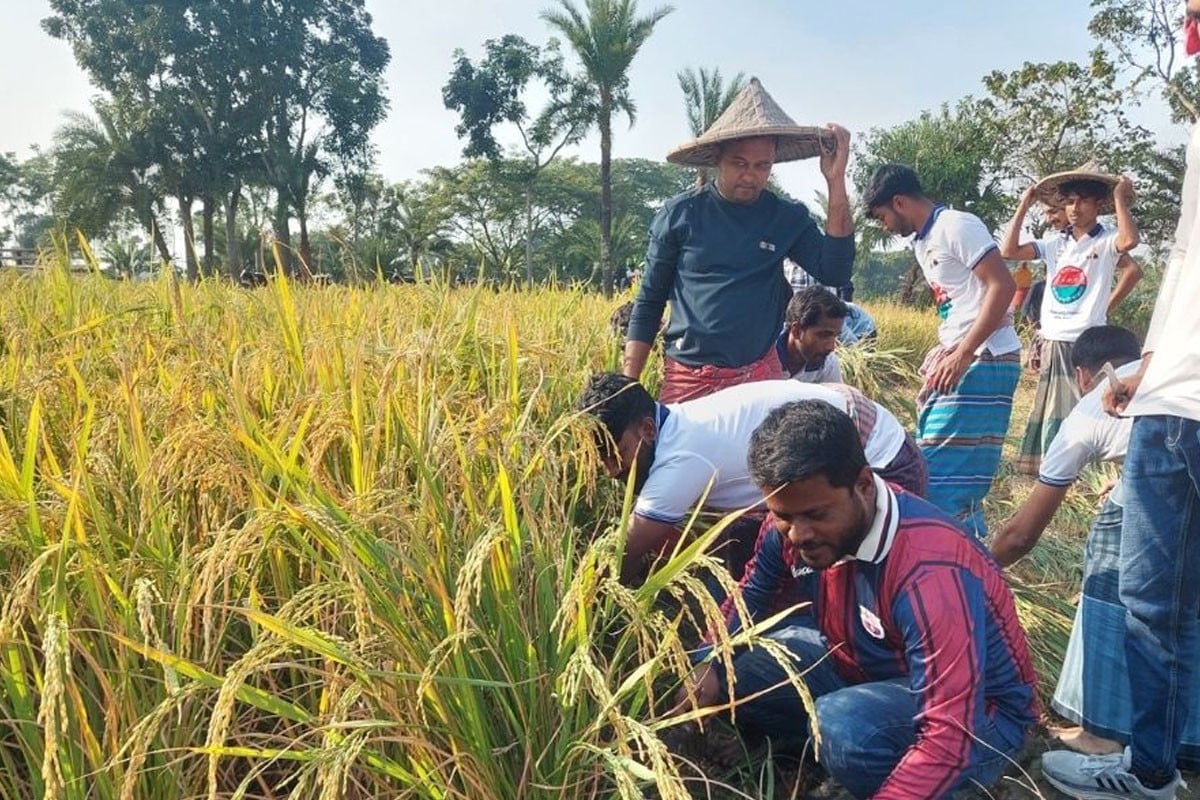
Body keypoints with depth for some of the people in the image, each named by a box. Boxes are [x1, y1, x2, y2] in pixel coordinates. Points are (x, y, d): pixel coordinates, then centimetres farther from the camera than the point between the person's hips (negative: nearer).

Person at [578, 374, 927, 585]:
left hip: (882, 461, -9)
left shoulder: (682, 458, -30)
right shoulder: (676, 427, -4)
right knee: (743, 558, 9)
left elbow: (627, 559, -24)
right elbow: (665, 540, 4)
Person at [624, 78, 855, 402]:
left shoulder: (788, 217, 3)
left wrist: (836, 182, -13)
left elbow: (835, 273, -8)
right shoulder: (680, 214, -2)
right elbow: (648, 302, 1)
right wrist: (628, 385, -5)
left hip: (761, 375, 2)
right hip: (687, 379, -1)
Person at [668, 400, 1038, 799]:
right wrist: (708, 665, -16)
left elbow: (949, 738, -37)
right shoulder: (794, 522, -16)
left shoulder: (930, 573, -37)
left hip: (979, 715, -6)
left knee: (843, 725, -35)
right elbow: (752, 596, 2)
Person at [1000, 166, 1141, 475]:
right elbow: (1008, 251, 0)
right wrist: (1024, 205, 1)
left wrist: (1120, 197, -14)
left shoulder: (1106, 240, -3)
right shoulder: (1055, 242, 9)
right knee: (1051, 414, 10)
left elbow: (1130, 240, -26)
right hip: (1052, 343, 5)